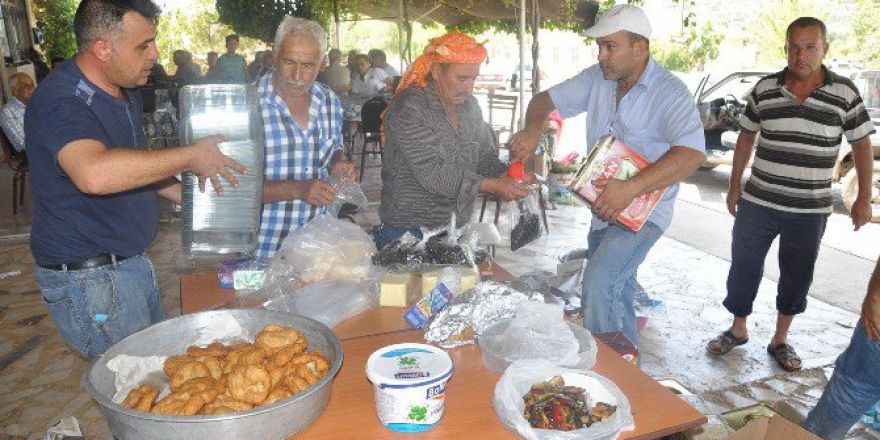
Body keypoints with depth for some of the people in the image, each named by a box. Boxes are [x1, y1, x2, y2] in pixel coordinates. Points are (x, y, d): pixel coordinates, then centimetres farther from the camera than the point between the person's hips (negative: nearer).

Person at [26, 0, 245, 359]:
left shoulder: (126, 91, 7)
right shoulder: (60, 102, -24)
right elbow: (94, 173, -45)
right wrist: (192, 157, -34)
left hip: (130, 259, 9)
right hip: (89, 277, -9)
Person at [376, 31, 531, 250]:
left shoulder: (469, 105, 6)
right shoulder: (408, 107, -17)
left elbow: (485, 155, 10)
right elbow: (431, 173, -24)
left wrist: (507, 175, -11)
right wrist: (491, 185, -28)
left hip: (458, 227, 7)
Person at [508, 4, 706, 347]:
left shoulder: (669, 93, -20)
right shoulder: (596, 78, -1)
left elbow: (693, 153, -34)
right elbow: (546, 99, 5)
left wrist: (630, 189, -42)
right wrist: (533, 128, -18)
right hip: (605, 208, 7)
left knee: (597, 288, -23)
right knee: (617, 293, 20)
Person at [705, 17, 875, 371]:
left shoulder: (845, 93, -5)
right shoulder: (765, 89, -2)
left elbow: (862, 144, 3)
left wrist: (864, 198, 1)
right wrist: (735, 185, 9)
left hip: (810, 209, 0)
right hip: (757, 202, 1)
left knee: (797, 277, 11)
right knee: (744, 268, 8)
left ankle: (780, 339, 30)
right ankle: (738, 329, 28)